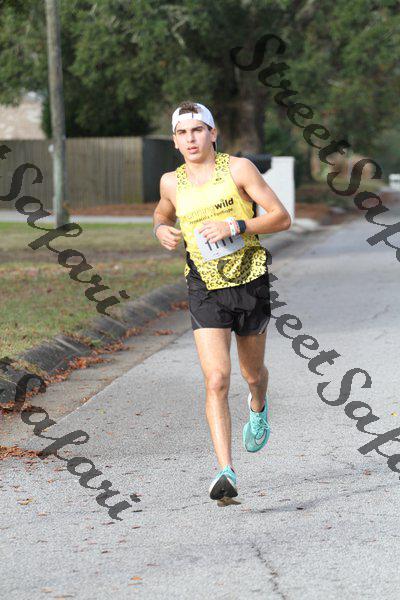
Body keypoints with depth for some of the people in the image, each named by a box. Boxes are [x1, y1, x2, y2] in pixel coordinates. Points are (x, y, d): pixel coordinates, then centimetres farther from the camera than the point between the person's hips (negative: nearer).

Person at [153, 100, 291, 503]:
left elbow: (282, 218, -9)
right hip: (206, 291, 1)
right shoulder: (171, 183, 2)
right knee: (216, 381, -16)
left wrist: (235, 226, -22)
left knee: (252, 374, 19)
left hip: (251, 284, 0)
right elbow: (162, 214, 26)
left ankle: (258, 408, 57)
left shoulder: (238, 168, -8)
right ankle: (225, 472, -19)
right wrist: (160, 229, 2)